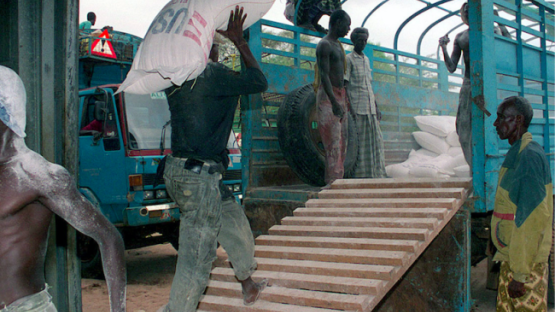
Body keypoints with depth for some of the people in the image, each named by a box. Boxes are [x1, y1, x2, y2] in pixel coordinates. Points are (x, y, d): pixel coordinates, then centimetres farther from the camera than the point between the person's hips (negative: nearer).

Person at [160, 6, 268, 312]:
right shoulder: (210, 74, -16)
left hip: (177, 170, 10)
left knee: (232, 216, 27)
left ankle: (248, 285, 42)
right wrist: (239, 42, 4)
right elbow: (259, 82, -4)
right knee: (196, 259, -1)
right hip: (198, 176, -10)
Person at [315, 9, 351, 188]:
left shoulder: (338, 46, 20)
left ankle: (337, 180, 8)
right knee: (333, 142, -13)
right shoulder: (324, 45, -11)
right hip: (328, 98, -9)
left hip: (340, 96, 9)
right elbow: (324, 75, -21)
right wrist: (333, 101, -30)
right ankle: (333, 181, -13)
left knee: (341, 141, 6)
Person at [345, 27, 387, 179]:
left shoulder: (366, 59, 21)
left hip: (370, 108, 8)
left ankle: (376, 172, 8)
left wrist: (376, 107, 18)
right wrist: (351, 109, -17)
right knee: (360, 141, -8)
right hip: (358, 107, -7)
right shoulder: (349, 59, -2)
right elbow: (345, 85, -9)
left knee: (376, 140, 5)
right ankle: (360, 174, -5)